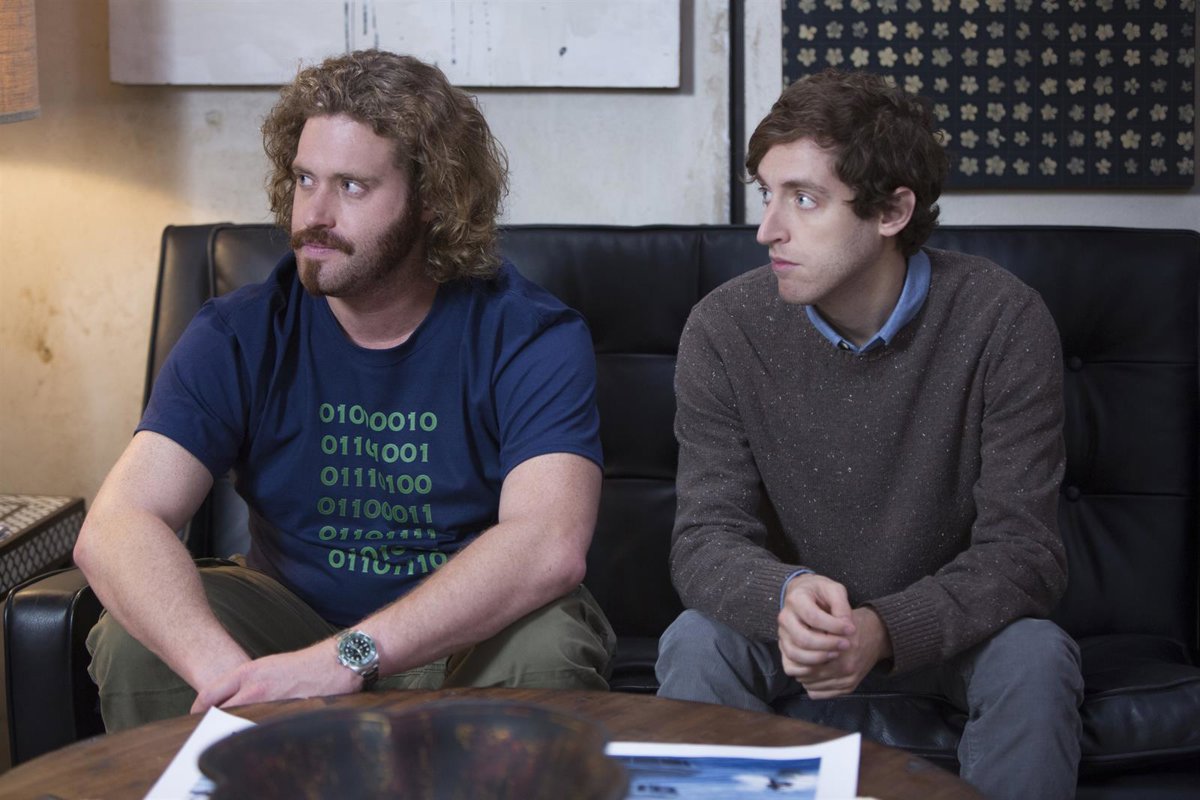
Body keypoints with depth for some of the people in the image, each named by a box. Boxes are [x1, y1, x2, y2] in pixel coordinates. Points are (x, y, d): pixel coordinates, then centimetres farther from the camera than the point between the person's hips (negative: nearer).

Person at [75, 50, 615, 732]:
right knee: (134, 642, -25)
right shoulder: (239, 337, -7)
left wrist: (348, 658, -42)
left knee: (549, 649, -34)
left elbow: (551, 546, -31)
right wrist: (222, 668, -41)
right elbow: (114, 527, -20)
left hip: (469, 635, -2)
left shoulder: (532, 337, -14)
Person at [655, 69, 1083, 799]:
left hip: (947, 628, 0)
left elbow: (1021, 548, -20)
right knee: (695, 644, -29)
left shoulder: (1003, 322, -19)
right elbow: (706, 535, -16)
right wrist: (786, 596, -40)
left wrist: (886, 629, -38)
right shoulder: (727, 328, -14)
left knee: (1034, 657, -30)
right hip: (791, 628, 1)